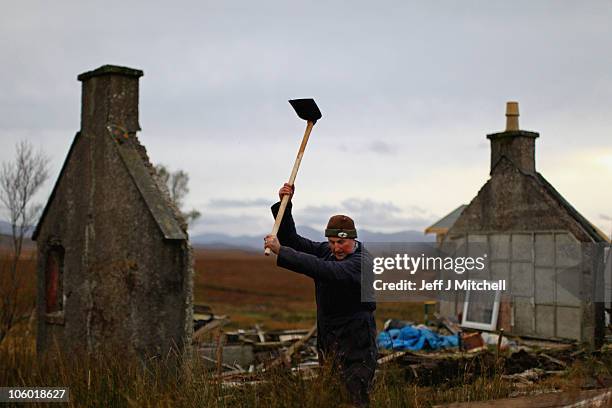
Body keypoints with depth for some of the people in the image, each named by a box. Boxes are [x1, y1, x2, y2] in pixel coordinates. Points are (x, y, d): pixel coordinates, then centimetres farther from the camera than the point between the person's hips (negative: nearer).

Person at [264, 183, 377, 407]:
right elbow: (293, 240, 7)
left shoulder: (362, 262, -19)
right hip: (327, 338, 7)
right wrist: (284, 204, -5)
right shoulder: (326, 250, 7)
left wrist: (280, 251, -34)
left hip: (356, 345, -7)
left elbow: (323, 269, -32)